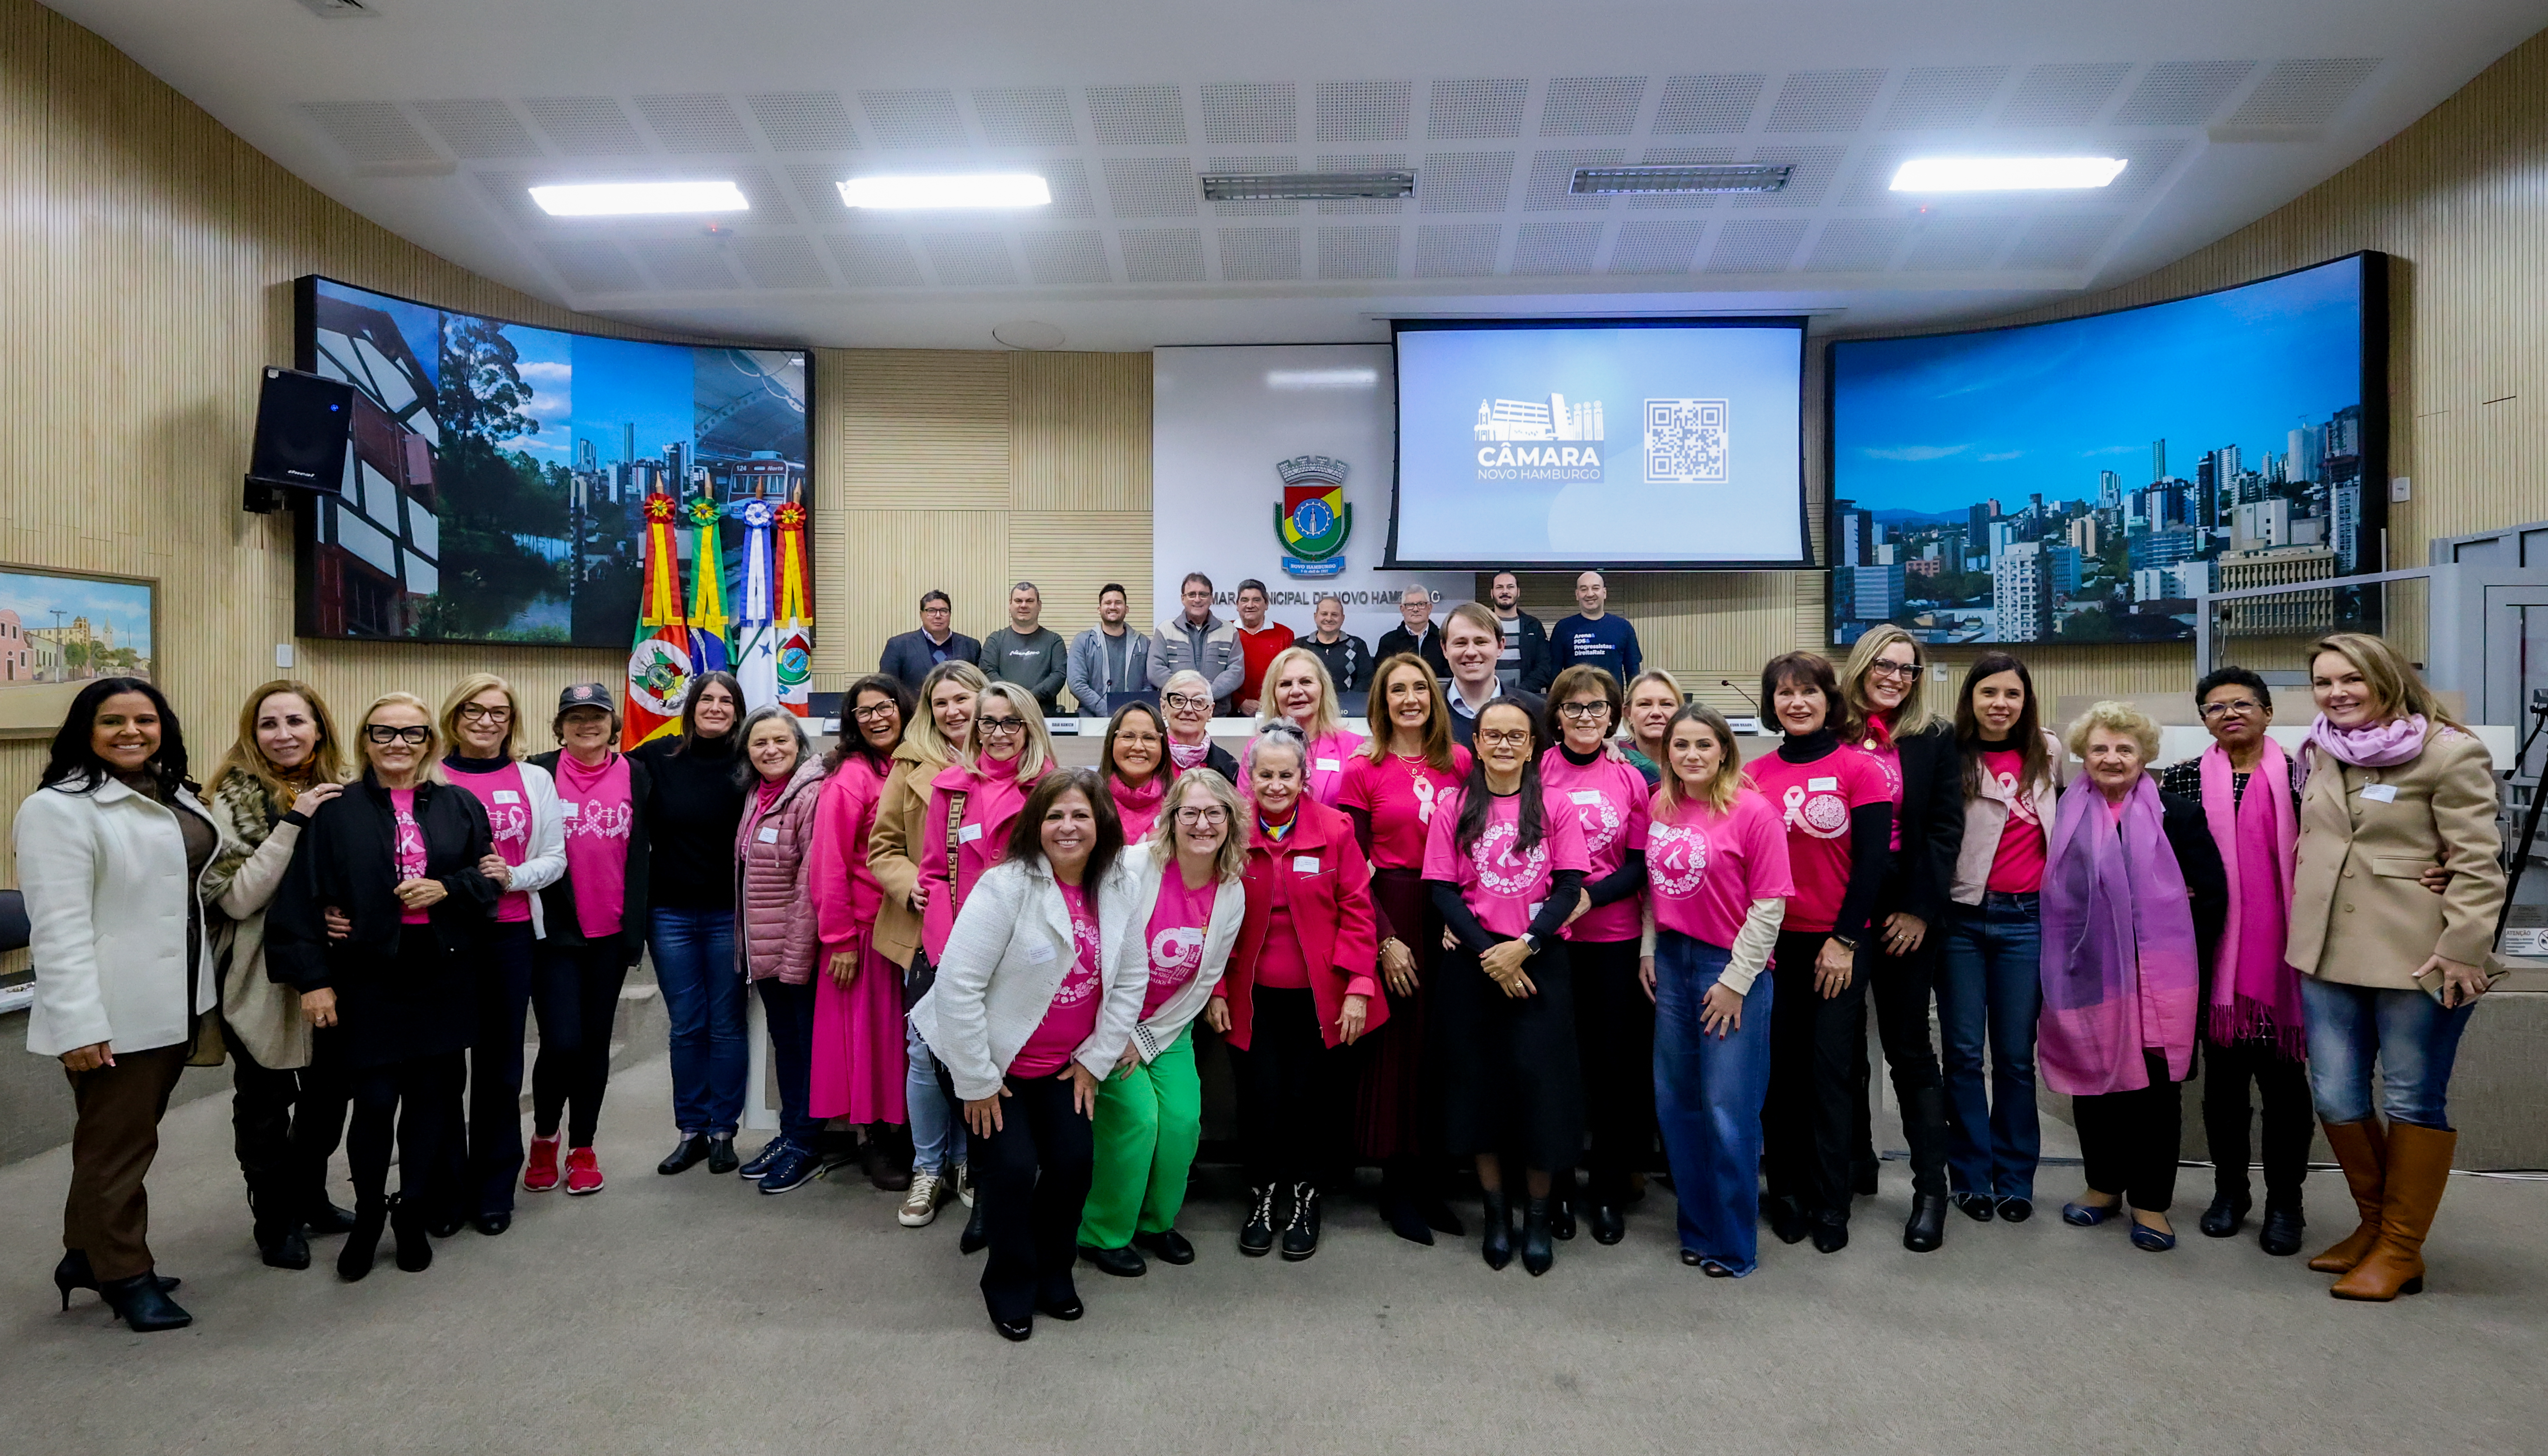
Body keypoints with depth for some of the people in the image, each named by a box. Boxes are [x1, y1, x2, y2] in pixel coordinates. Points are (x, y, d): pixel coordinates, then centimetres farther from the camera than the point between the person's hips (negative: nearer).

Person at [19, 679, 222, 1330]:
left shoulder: (174, 798, 10)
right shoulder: (58, 809, -14)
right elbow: (59, 927, -19)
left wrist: (202, 992, 16)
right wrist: (77, 1025, -22)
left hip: (173, 1002, 8)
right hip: (114, 1013, -7)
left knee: (129, 1135, 17)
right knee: (117, 1145, 5)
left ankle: (88, 1255, 32)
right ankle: (123, 1273, 20)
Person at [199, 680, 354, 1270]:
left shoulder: (338, 792, 4)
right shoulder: (235, 799, -11)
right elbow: (237, 897, -19)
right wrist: (293, 824, -26)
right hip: (262, 978, -5)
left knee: (329, 1092, 17)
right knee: (265, 1104, 10)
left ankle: (308, 1198, 37)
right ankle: (273, 1222, 25)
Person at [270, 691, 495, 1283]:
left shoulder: (460, 807, 6)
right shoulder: (337, 812, -1)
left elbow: (487, 879, 9)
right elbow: (304, 898, -3)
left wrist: (445, 889, -11)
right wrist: (313, 978, -8)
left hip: (443, 977, 2)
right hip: (368, 979, -2)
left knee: (431, 1098, 7)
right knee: (374, 1101, -2)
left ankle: (413, 1218, 24)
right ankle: (367, 1218, 21)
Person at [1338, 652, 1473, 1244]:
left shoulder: (1461, 763, 6)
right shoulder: (1362, 771, -2)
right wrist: (1384, 939, -10)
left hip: (1453, 914, 3)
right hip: (1391, 914, -3)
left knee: (1442, 1047, 7)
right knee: (1398, 1046, 3)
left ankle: (1431, 1182, 22)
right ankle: (1397, 1187, 19)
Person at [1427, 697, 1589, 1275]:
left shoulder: (1554, 806, 2)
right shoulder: (1454, 808, 2)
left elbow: (1569, 886, -3)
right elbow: (1442, 890, -2)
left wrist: (1525, 945, -15)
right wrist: (1487, 952, -12)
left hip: (1539, 962, 0)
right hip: (1473, 962, 1)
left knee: (1542, 1082, 0)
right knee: (1480, 1082, 6)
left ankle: (1538, 1215, 18)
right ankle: (1494, 1211, 22)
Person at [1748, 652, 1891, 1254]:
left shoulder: (1858, 768, -3)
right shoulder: (1755, 775, 3)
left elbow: (1873, 860, -6)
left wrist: (1845, 940, -9)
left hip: (1839, 943, -2)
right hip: (1772, 940, 2)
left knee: (1832, 1069, 2)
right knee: (1783, 1066, 7)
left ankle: (1831, 1203, 13)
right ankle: (1787, 1191, 21)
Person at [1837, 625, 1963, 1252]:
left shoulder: (1936, 738, 3)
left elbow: (1946, 827, -1)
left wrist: (1920, 910, -8)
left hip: (1906, 915, -1)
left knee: (1909, 1047, 3)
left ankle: (1931, 1188, 10)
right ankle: (1855, 1160, 27)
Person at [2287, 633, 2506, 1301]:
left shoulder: (2449, 752, -9)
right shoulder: (2319, 752, 10)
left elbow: (2478, 862, -11)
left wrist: (2463, 947, -16)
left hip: (2417, 957, -6)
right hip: (2329, 952, 6)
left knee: (2413, 1100, 6)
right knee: (2335, 1097, 8)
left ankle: (2401, 1248, 19)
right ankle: (2373, 1222, 28)